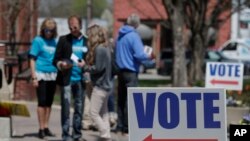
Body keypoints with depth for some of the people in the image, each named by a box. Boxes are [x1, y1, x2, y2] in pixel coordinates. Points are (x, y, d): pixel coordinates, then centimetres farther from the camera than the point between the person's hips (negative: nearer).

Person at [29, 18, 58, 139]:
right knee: (42, 102, -5)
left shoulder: (54, 42, 12)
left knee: (49, 102, 8)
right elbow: (32, 60, -5)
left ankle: (46, 127, 15)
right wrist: (34, 77, -11)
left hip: (52, 75, 5)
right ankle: (41, 128, -1)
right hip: (41, 75, -5)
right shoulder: (38, 40, -2)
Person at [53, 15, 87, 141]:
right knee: (66, 107, -4)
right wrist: (61, 64, -18)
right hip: (66, 79, -2)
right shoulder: (64, 40, 4)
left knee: (79, 107, 6)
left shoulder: (86, 41, 8)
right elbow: (56, 60, 3)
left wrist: (85, 64, -9)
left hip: (80, 79, 2)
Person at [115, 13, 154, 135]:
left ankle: (120, 126, 16)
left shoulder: (120, 36, 10)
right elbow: (139, 55, -20)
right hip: (131, 72, -8)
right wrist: (149, 56, -3)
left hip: (121, 71, 8)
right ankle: (127, 128, -5)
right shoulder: (134, 36, -14)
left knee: (121, 99, 12)